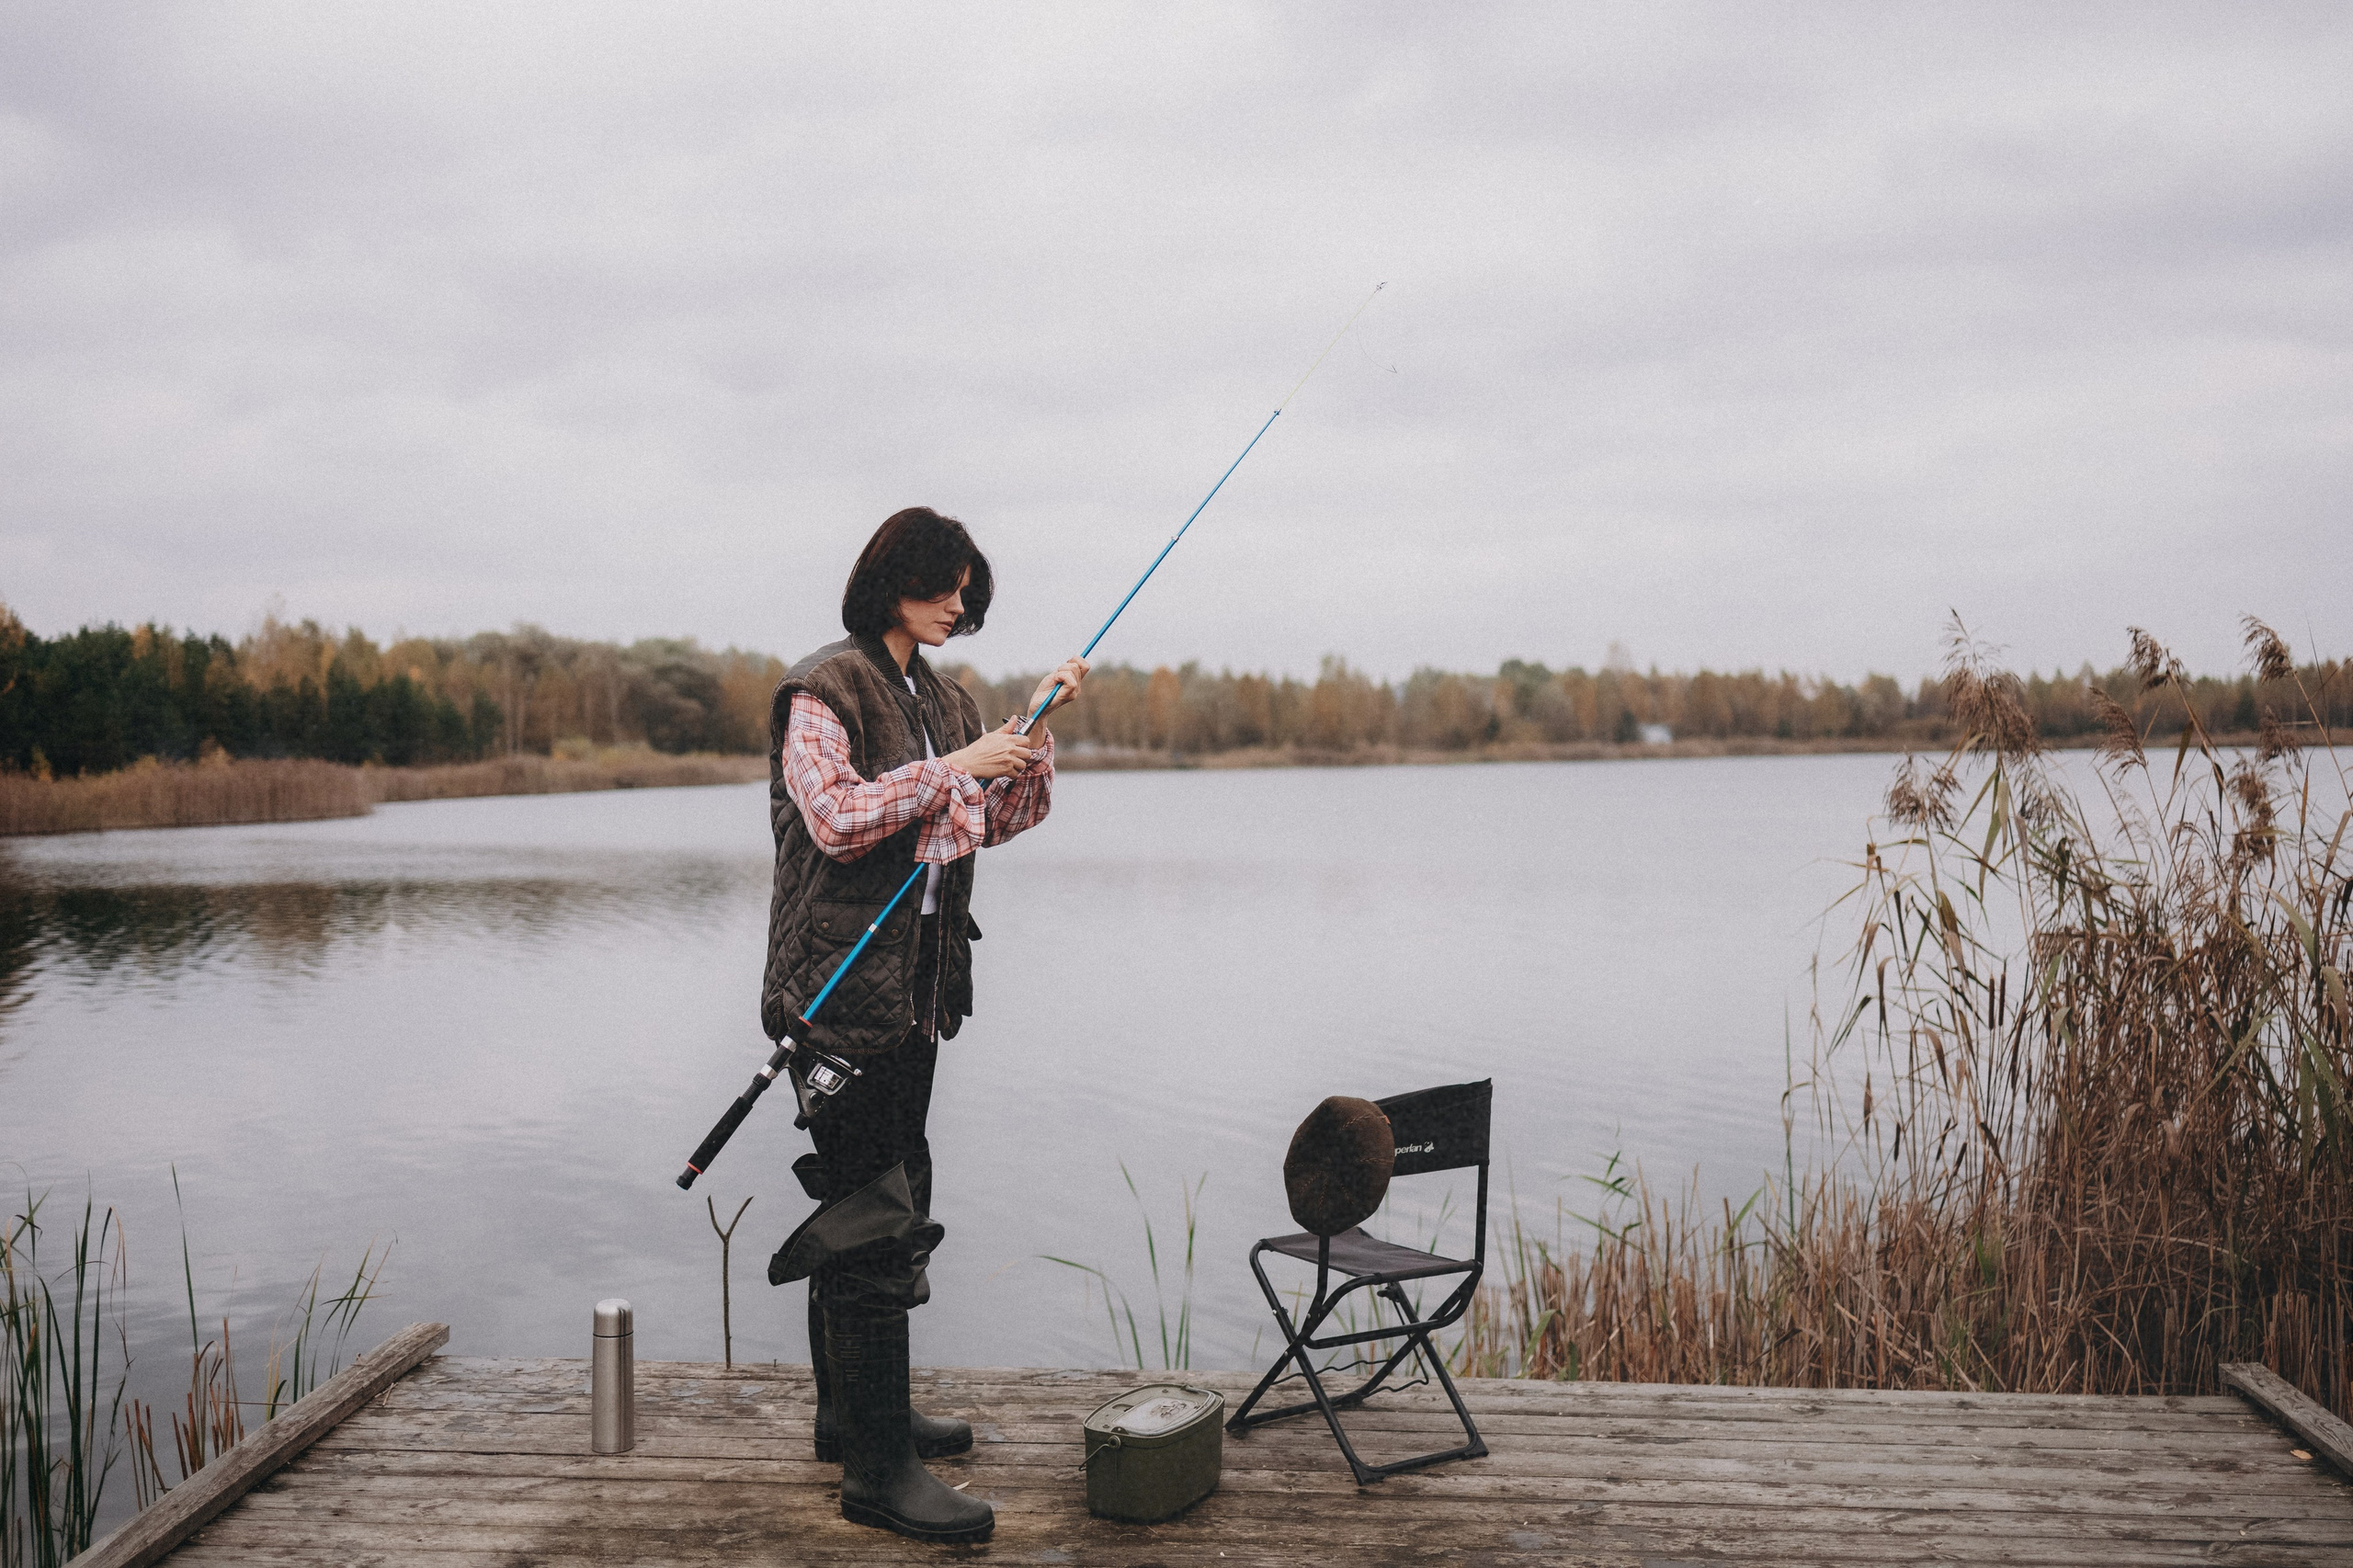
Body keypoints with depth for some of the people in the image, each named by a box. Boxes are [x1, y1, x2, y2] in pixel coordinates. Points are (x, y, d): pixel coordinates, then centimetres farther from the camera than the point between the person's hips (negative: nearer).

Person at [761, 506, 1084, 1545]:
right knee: (876, 1213, -10)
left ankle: (851, 1412, 28)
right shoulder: (822, 690, -7)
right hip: (843, 983, -8)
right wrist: (955, 767, -18)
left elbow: (1001, 821, 15)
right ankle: (877, 1466, -6)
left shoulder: (945, 702, 17)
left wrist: (1037, 731, 2)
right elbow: (838, 817, -19)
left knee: (860, 1202, 16)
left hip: (916, 985, 8)